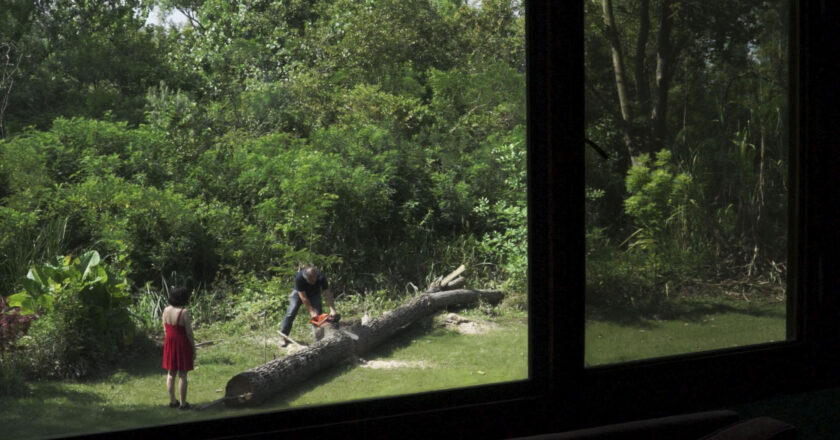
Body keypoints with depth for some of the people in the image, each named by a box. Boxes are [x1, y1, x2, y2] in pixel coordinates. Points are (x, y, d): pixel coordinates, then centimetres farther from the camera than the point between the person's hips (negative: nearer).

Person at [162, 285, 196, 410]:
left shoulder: (166, 311, -2)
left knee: (170, 373, 15)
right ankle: (183, 403, 8)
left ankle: (172, 401, 24)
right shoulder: (184, 313, -20)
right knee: (182, 374, 3)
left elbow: (165, 330, 6)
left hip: (169, 344, 6)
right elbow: (189, 333, -15)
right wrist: (194, 349, -5)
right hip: (182, 344, -6)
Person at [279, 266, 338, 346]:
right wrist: (311, 311, -33)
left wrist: (332, 310, -42)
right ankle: (284, 338, -4)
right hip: (299, 292, -2)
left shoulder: (321, 278, -34)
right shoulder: (299, 278, -39)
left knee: (318, 315, -9)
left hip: (314, 294, 2)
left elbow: (327, 294, -32)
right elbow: (303, 297, -32)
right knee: (291, 313, -11)